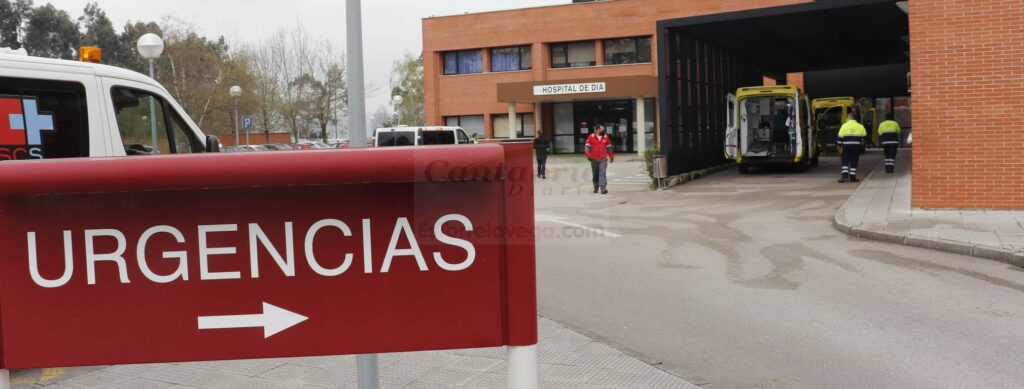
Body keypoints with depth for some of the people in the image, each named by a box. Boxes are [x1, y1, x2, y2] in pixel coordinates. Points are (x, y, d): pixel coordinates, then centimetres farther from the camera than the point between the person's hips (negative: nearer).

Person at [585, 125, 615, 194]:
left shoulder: (606, 137, 6)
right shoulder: (591, 137, 0)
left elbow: (609, 148, 14)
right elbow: (587, 147, -1)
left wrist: (611, 157, 18)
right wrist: (588, 155, -13)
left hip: (603, 159, 0)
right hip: (594, 159, 0)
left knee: (602, 173, -12)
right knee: (595, 174, 11)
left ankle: (603, 188, -16)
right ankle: (596, 187, 28)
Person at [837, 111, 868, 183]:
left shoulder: (844, 126, -2)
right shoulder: (860, 126, 5)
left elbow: (840, 137, -3)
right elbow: (864, 136, 8)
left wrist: (839, 145, 6)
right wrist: (861, 144, 20)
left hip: (846, 145, -2)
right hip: (856, 146, 2)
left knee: (845, 161, 2)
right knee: (854, 161, 6)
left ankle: (845, 176, -10)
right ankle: (852, 177, 5)